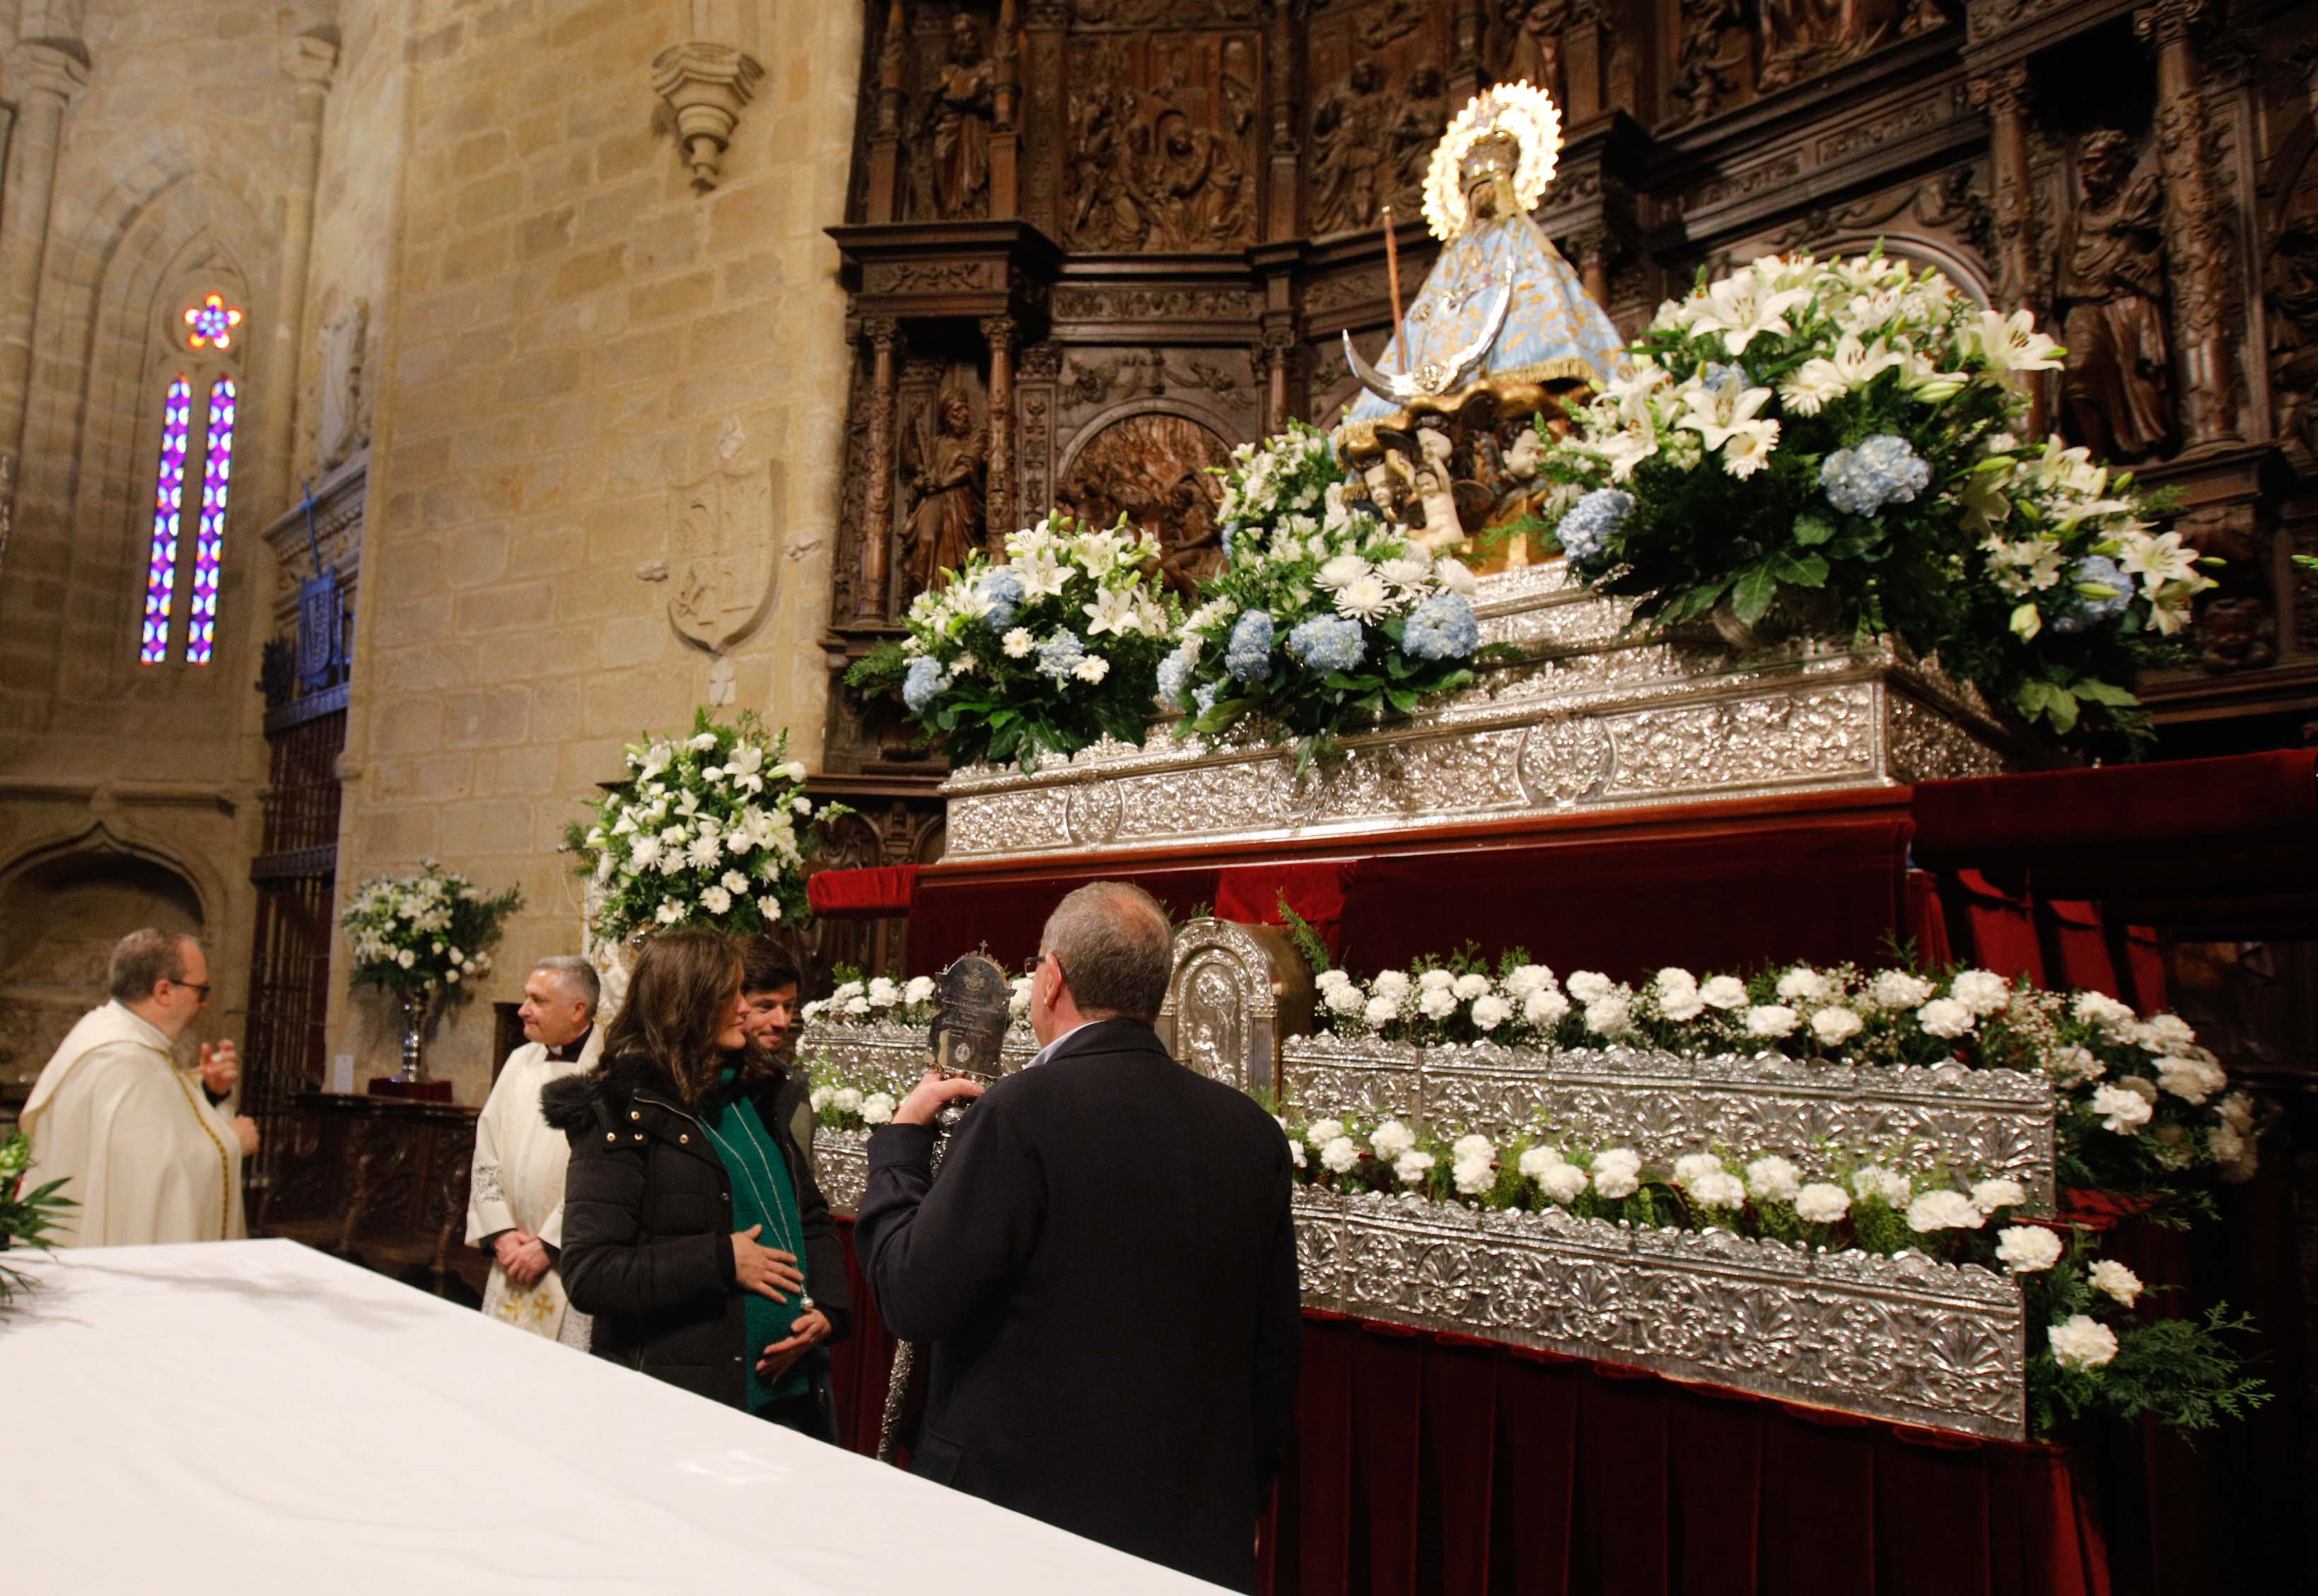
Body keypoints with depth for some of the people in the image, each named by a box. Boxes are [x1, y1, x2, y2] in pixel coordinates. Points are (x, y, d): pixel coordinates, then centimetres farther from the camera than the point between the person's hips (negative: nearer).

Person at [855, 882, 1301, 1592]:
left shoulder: (1022, 1112, -20)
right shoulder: (1253, 1131, -2)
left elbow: (914, 1301, -17)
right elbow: (1275, 1352, 5)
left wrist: (901, 1139, -4)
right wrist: (1239, 1501, 18)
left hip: (1029, 1506, -5)